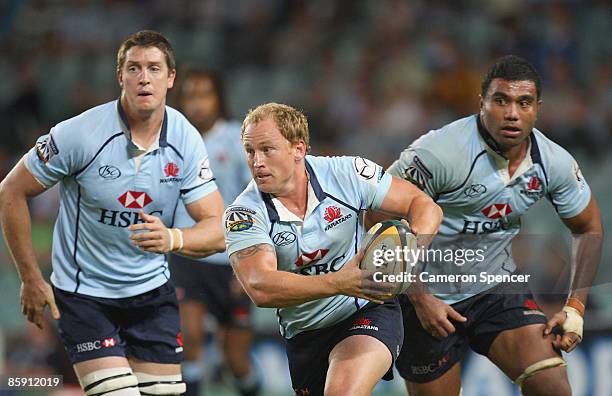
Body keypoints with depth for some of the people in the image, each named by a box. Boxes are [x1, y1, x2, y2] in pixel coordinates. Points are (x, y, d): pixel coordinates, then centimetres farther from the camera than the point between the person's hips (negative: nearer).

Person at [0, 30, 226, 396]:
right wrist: (31, 279, -7)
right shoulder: (80, 133, -18)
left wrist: (172, 238, -32)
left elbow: (217, 229, -9)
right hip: (83, 294, -4)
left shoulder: (186, 140, -7)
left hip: (153, 290, 4)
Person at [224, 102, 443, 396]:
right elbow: (260, 288, -28)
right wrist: (338, 283, -42)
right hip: (304, 335, 3)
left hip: (368, 311, -3)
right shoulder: (243, 215, -13)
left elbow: (424, 206, -4)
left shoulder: (345, 174, -12)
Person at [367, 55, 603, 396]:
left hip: (498, 289, 4)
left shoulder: (555, 163, -8)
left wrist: (575, 308, -1)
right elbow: (378, 220, -18)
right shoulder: (438, 153, -24)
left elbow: (589, 228, 9)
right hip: (429, 298, -3)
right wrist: (419, 298, -19)